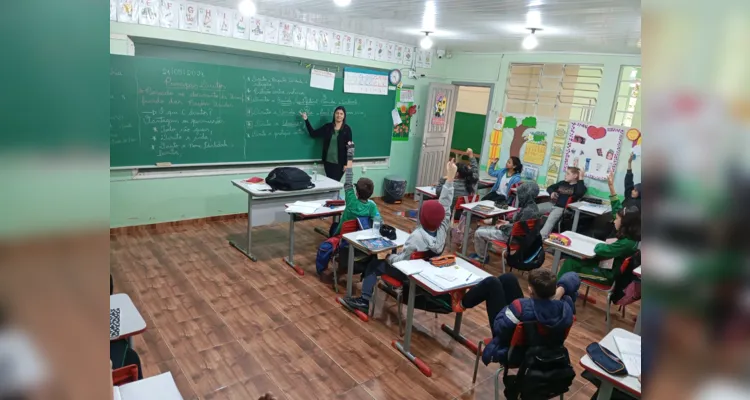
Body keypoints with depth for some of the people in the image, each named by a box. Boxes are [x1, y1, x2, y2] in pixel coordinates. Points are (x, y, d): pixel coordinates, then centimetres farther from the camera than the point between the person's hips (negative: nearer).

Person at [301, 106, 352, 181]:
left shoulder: (347, 129, -4)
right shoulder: (328, 126, 5)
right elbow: (313, 134, 7)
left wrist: (347, 163, -9)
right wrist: (306, 120, 1)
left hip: (339, 162, -3)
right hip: (328, 161, 4)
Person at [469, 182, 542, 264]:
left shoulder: (528, 210, -31)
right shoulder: (531, 205, 0)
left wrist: (502, 227, -13)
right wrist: (509, 222, 7)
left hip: (513, 235, -10)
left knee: (479, 233, -4)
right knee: (482, 229, 20)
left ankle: (482, 257, 18)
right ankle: (481, 252, 34)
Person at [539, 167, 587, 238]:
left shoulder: (578, 186, 2)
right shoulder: (562, 183, 22)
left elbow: (580, 192, -22)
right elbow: (550, 187, 28)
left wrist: (580, 179, -12)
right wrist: (552, 192, 5)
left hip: (563, 208, -7)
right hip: (552, 204, 7)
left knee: (551, 219, -34)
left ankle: (541, 238, -46)